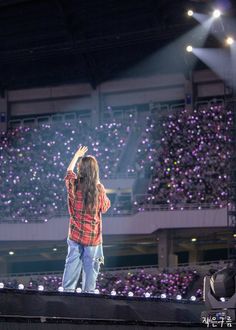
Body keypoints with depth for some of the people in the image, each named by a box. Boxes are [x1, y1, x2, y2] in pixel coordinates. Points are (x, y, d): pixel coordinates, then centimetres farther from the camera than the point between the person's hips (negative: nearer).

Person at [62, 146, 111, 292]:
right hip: (93, 236, -2)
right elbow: (105, 207, 1)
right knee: (90, 266, 6)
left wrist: (76, 156, 29)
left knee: (72, 263, 11)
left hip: (75, 234, 3)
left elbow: (69, 171, 15)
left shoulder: (73, 184, -9)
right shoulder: (99, 189, -16)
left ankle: (67, 290, 14)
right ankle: (88, 291, 10)